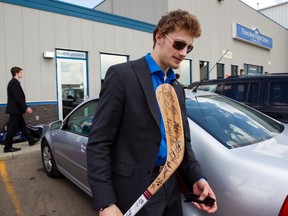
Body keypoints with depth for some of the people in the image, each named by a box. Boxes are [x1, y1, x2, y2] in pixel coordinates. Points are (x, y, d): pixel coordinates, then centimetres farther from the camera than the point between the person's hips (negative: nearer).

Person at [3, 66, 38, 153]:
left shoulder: (15, 82, 14)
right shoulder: (14, 83, -16)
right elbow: (17, 98, -23)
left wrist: (26, 107, 14)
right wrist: (26, 108, -20)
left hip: (17, 110, 10)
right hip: (15, 110, -10)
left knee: (22, 126, 16)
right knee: (12, 129, -2)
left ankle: (31, 140, 26)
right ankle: (7, 147, 7)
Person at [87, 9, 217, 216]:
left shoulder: (178, 89, 9)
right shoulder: (122, 75, -11)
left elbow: (183, 142, 12)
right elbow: (98, 143, -14)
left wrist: (197, 178, -4)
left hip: (170, 188, 7)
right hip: (134, 193, -6)